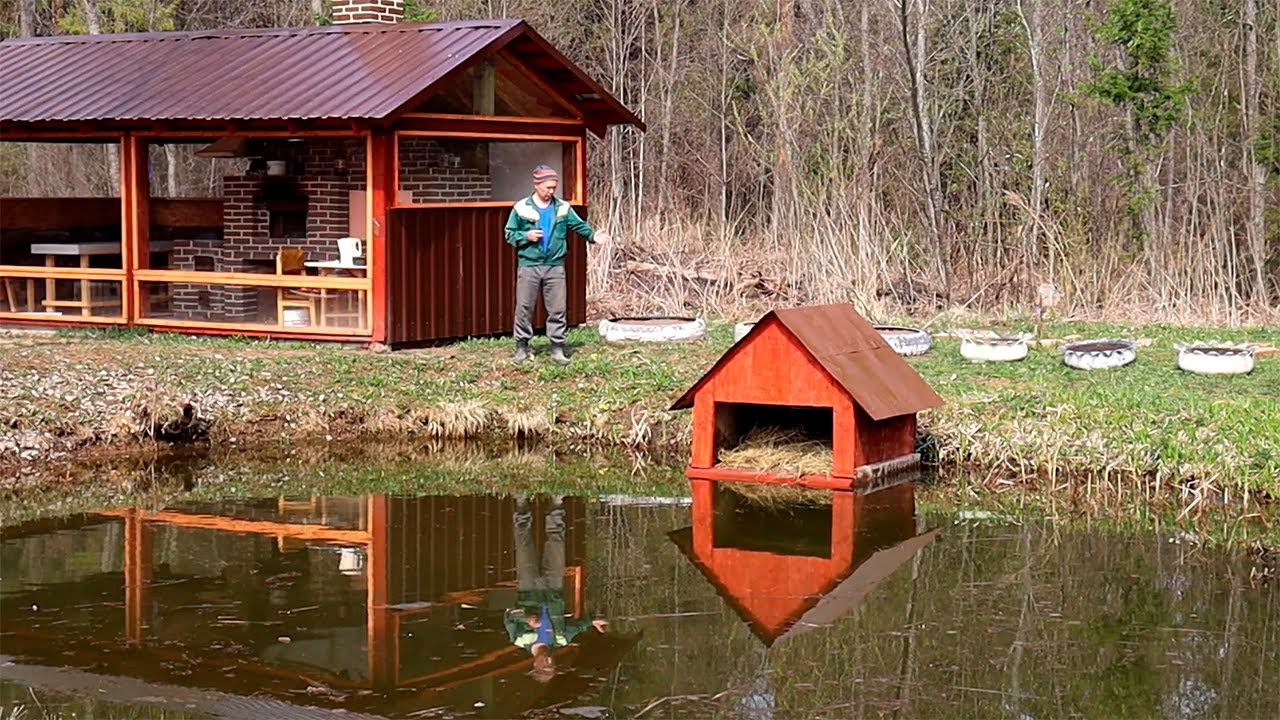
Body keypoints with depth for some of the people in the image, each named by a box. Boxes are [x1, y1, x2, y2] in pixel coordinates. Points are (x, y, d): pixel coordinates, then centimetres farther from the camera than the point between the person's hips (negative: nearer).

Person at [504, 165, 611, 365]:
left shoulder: (563, 208, 5)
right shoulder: (521, 208, -1)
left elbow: (579, 225, 5)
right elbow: (509, 234, 4)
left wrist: (592, 235, -13)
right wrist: (526, 236, -13)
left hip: (555, 266, 2)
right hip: (528, 266, -2)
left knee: (557, 309, 2)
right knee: (524, 308, 4)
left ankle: (557, 348, 10)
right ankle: (521, 347, 15)